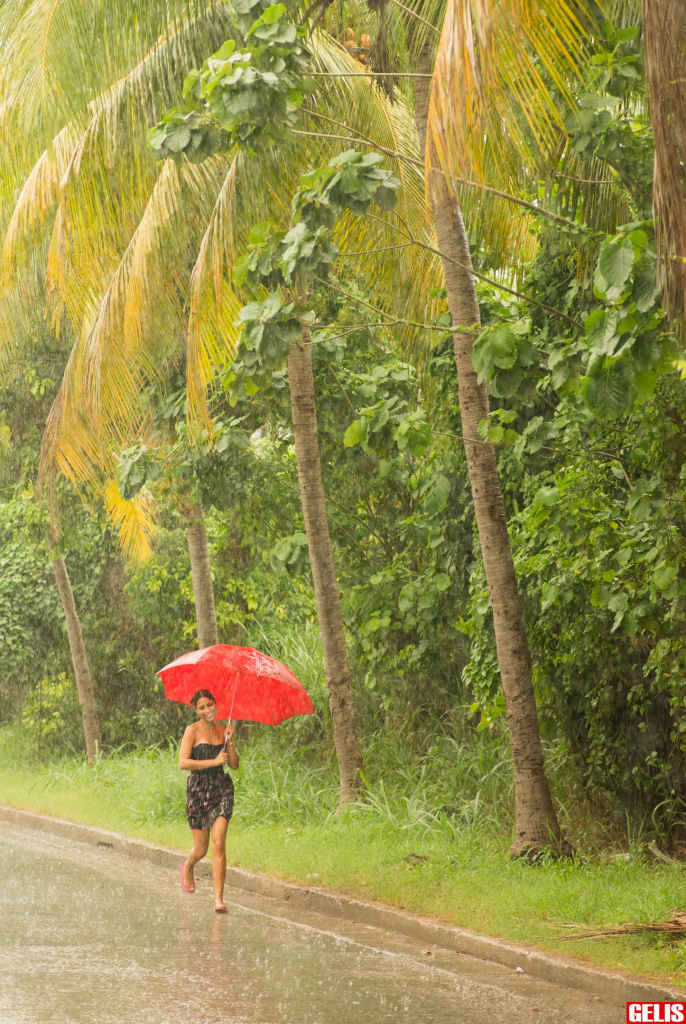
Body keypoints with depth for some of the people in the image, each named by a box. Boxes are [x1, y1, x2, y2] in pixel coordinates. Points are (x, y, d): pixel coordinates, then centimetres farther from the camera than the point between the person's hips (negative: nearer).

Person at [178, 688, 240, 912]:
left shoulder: (222, 731, 10)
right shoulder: (193, 731, -3)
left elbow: (235, 765, 8)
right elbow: (183, 763, -14)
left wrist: (229, 742, -6)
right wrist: (214, 762, -18)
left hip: (221, 788, 2)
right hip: (198, 789, -2)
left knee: (218, 843, -11)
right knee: (201, 848, 6)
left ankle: (219, 898, -11)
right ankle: (188, 868, 43)